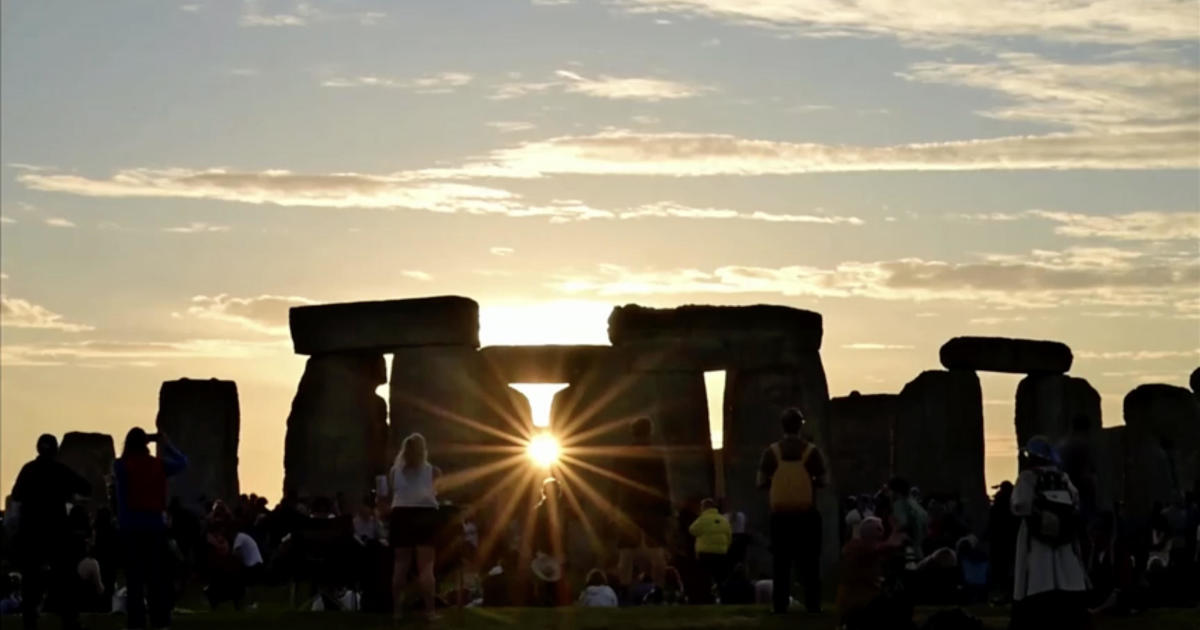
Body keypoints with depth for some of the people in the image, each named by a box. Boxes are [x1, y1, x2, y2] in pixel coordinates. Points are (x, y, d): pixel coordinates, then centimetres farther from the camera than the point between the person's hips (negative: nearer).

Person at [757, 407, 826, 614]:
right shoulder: (812, 451, -6)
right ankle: (812, 606, 2)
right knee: (809, 564, 4)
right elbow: (821, 482, -4)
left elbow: (762, 483, -3)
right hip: (807, 515, -1)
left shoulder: (771, 452, -3)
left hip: (780, 516, 1)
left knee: (781, 564, 6)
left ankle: (780, 607, 4)